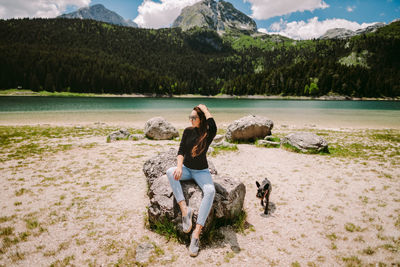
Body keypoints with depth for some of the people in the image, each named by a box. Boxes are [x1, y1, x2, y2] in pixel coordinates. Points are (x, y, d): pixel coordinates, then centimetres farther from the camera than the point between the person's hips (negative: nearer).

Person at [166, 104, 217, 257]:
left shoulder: (208, 135, -10)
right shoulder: (187, 131, 0)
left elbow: (213, 127, -34)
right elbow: (181, 151, -4)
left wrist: (205, 109, -18)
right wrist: (179, 167, -22)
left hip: (201, 171, -3)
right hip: (186, 169, 4)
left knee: (210, 191, -33)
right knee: (170, 172, -29)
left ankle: (197, 233, -34)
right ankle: (184, 209, -30)